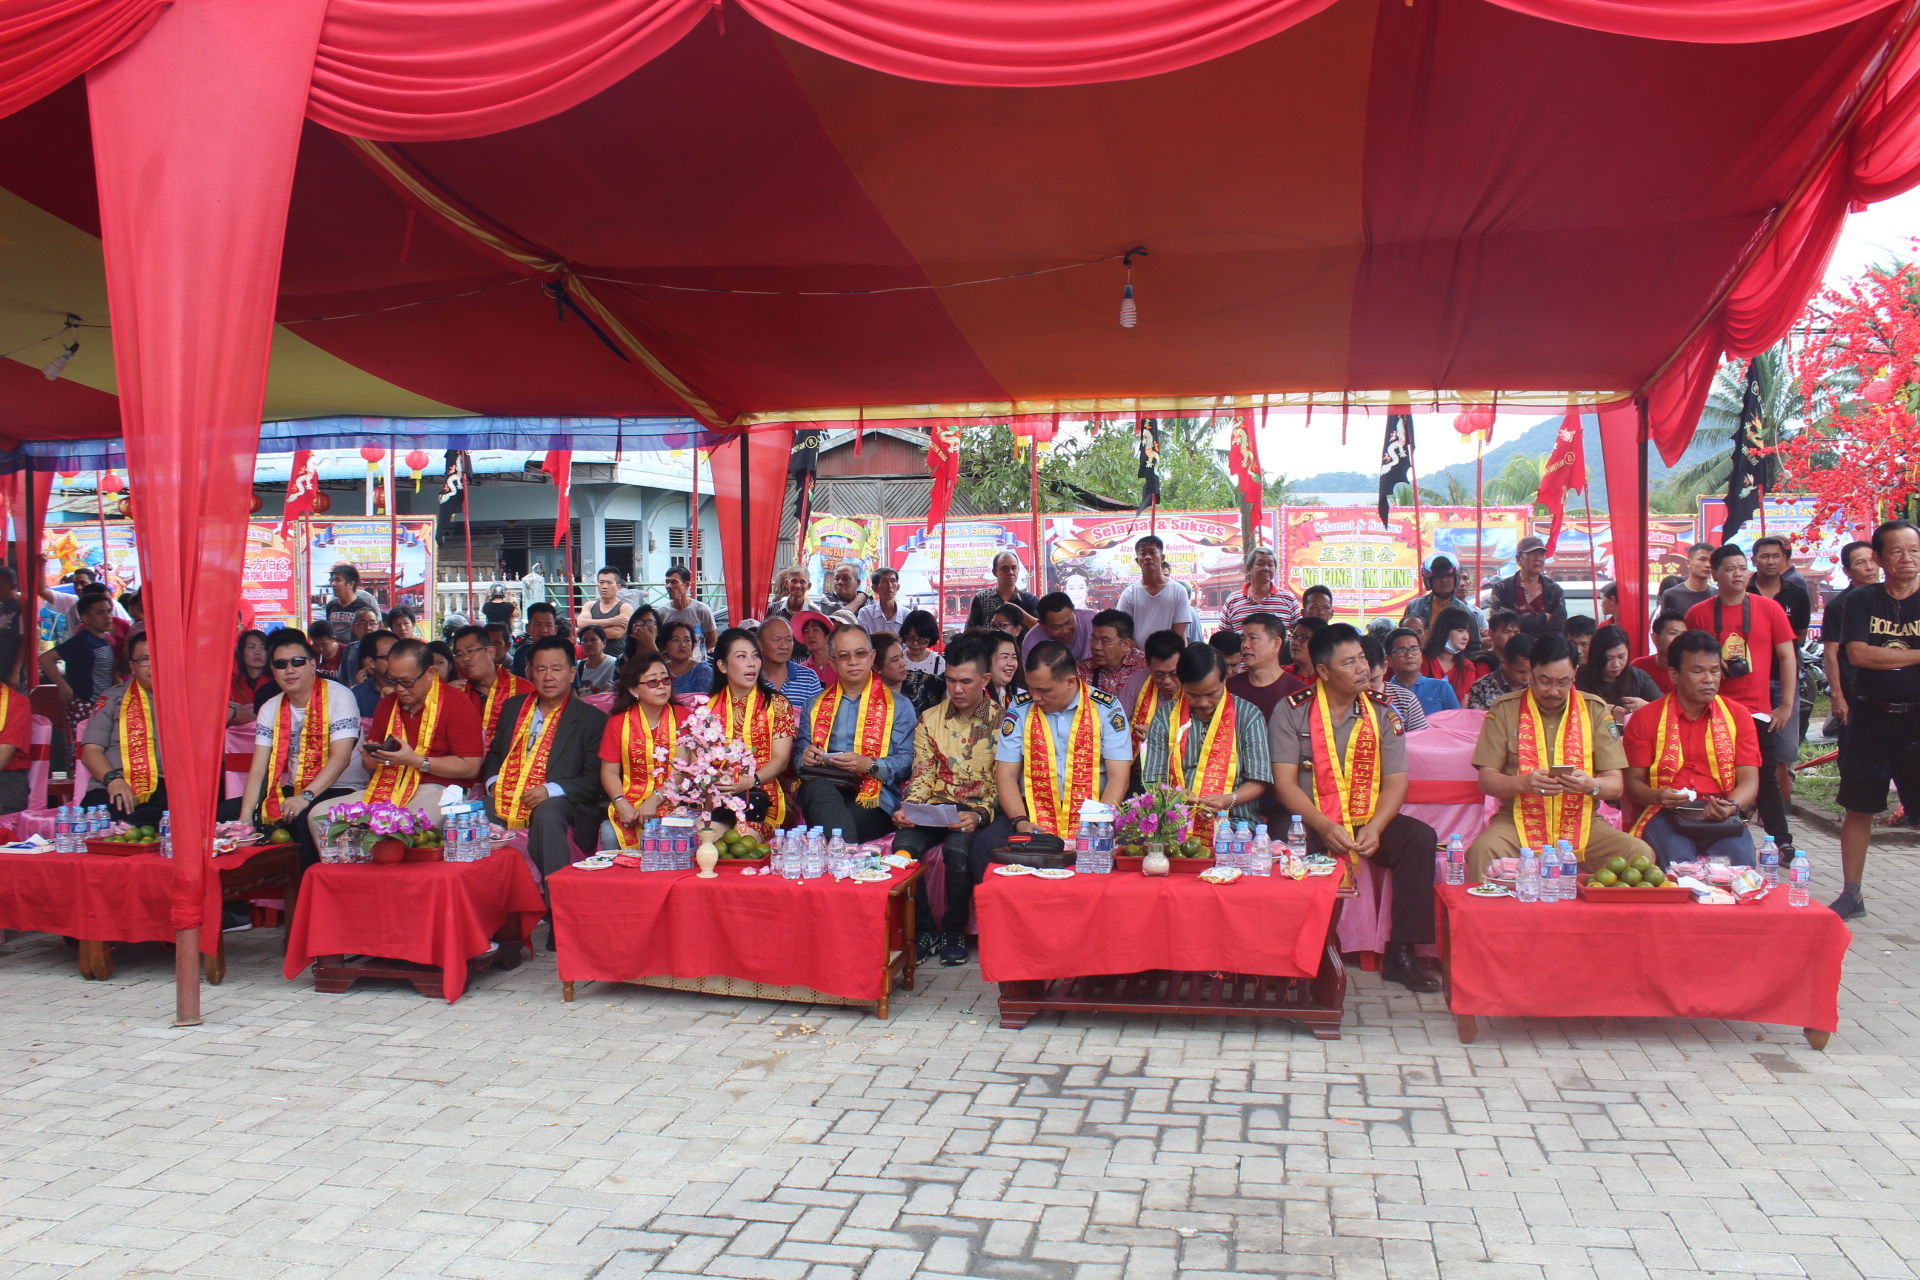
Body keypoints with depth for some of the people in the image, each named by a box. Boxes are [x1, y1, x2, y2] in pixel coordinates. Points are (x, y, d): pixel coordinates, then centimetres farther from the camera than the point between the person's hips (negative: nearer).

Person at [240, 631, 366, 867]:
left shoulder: (338, 696, -11)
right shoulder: (270, 709, 6)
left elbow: (340, 758, -20)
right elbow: (258, 770, 0)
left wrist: (306, 797, -31)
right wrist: (245, 818, -14)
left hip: (342, 790, -6)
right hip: (295, 790, 6)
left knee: (304, 817, -35)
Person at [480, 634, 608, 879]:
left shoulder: (592, 719, 2)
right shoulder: (513, 707, 19)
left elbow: (594, 779, -4)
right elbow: (494, 753, 26)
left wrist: (552, 790, -19)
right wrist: (493, 782, 3)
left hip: (554, 803, -4)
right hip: (506, 798, 4)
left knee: (547, 814, -37)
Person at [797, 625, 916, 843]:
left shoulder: (899, 706, 15)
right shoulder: (815, 706, 26)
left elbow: (907, 762, 2)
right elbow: (800, 758, 22)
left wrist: (869, 765, -16)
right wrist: (806, 758, -3)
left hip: (874, 802, -3)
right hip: (823, 789, 3)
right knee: (818, 787, -38)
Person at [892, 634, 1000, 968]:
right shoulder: (930, 719, 10)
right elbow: (922, 775, 7)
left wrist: (979, 815, -22)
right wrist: (908, 807, -14)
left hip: (979, 811, -3)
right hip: (935, 807, 3)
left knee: (958, 848, -34)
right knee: (903, 845, -28)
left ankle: (954, 931, -10)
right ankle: (922, 928, -9)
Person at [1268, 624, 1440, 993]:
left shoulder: (1382, 713, 5)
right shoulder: (1291, 711, -3)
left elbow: (1396, 781, -1)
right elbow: (1284, 782, -9)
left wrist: (1374, 828, -20)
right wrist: (1324, 827, -23)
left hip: (1369, 821, 3)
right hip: (1312, 824, -3)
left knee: (1420, 837, -23)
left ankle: (1401, 954, -16)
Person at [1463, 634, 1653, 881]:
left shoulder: (1595, 710, 7)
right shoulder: (1505, 710, 3)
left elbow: (1615, 784, 5)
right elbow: (1487, 779, 0)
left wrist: (1590, 784, -18)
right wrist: (1523, 782, -20)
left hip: (1582, 822, 2)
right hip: (1519, 821, -2)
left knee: (1641, 855, -24)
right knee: (1483, 851, -33)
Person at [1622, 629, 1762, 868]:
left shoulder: (1738, 716, 12)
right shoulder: (1645, 720, 7)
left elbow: (1749, 781, 6)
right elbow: (1633, 781, 5)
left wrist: (1732, 806, -17)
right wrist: (1657, 797, -17)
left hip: (1720, 817, 2)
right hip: (1664, 815, -2)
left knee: (1738, 860, -29)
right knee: (1678, 861, -33)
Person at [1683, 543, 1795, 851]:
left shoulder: (1769, 609, 2)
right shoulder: (1698, 613, 1)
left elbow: (1787, 656, 5)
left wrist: (1787, 704, 1)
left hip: (1757, 710, 0)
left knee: (1765, 778, 2)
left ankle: (1783, 842, 8)